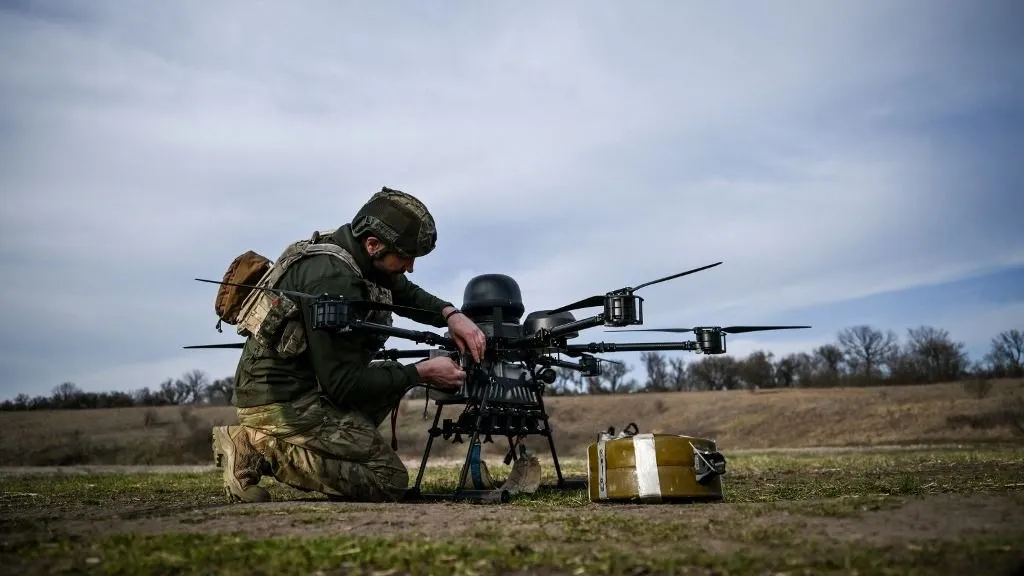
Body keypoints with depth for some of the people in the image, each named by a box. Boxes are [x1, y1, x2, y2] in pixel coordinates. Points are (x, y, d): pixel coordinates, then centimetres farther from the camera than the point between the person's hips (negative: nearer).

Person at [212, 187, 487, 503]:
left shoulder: (357, 255, 2)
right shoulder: (332, 279, -25)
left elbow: (409, 295, 19)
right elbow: (343, 385, -23)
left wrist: (451, 314, 0)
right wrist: (422, 373, -14)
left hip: (300, 387, 10)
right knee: (389, 482, -8)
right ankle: (260, 450, -7)